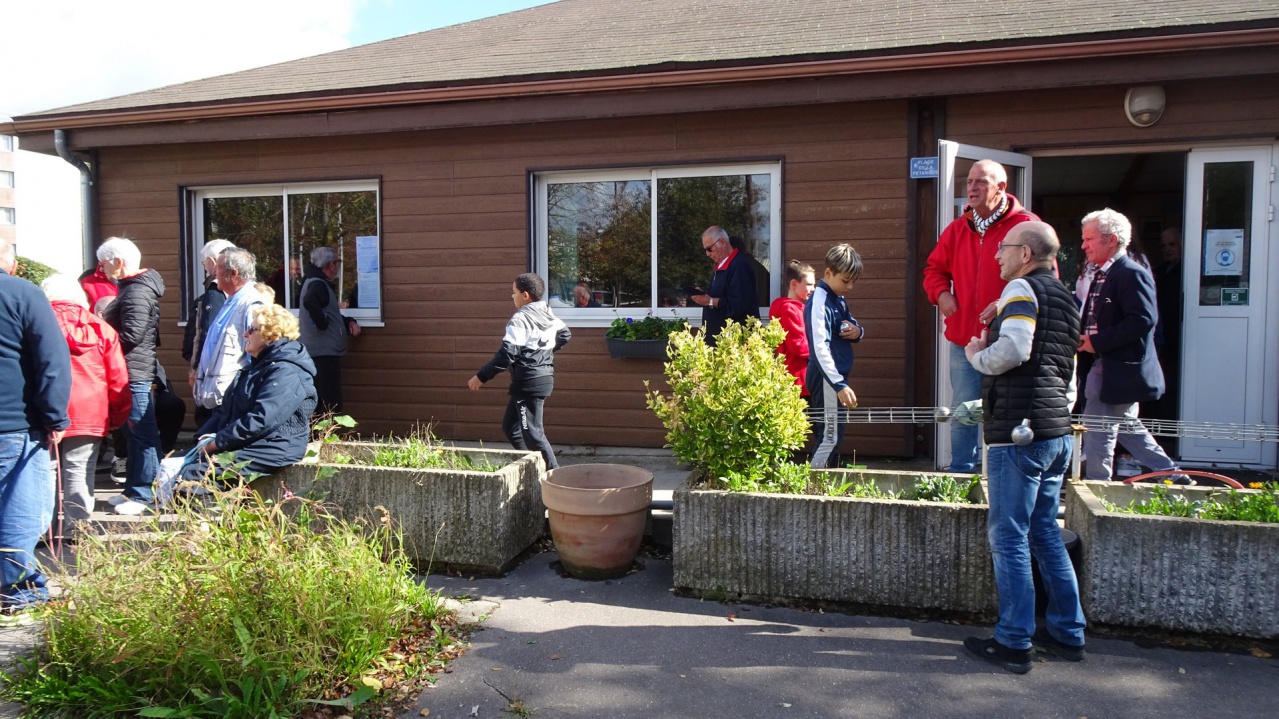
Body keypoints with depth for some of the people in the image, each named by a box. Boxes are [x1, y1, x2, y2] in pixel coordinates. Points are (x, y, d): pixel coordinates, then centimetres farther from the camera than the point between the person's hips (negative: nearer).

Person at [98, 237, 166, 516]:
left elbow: (130, 335, -22)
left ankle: (145, 495, -1)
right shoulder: (131, 287, 17)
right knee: (135, 432, 17)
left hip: (134, 373, -11)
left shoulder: (137, 291, -16)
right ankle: (134, 489, 27)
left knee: (142, 433, -6)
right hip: (131, 372, 11)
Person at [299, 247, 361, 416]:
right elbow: (310, 302, -36)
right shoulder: (318, 284, -14)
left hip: (325, 352, 11)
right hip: (324, 352, -11)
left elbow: (330, 313, 26)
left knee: (322, 402, 16)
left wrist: (349, 322, 8)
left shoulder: (320, 283, 18)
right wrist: (323, 323, -23)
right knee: (331, 404, -11)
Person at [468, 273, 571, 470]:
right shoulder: (548, 314, 9)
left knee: (532, 433, -3)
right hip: (544, 377, 9)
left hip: (528, 382, -9)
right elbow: (565, 335, 25)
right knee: (511, 426, 18)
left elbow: (507, 354, -23)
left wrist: (481, 376, -17)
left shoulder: (520, 319, -17)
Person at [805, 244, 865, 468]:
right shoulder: (819, 301, -17)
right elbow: (820, 348, -26)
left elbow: (851, 323, 24)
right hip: (826, 378, -9)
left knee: (829, 436, 14)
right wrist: (840, 385, -32)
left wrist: (857, 331, -3)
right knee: (830, 438, -8)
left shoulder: (839, 299, 12)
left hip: (836, 376, 9)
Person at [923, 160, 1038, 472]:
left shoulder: (1025, 226, -5)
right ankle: (960, 473, 24)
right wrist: (941, 293, 1)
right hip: (963, 339, 5)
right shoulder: (957, 229, 11)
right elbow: (935, 268, 22)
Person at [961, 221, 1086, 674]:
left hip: (1018, 433, -9)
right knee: (1044, 532, 17)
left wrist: (975, 356, -7)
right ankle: (1068, 633, 23)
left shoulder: (1022, 288, -8)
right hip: (1056, 433, 9)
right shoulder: (1064, 297, 20)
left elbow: (1012, 349, -24)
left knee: (1008, 538, -2)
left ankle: (1014, 643, 4)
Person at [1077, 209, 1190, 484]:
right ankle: (1173, 475, 29)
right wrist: (1083, 338, 5)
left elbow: (1144, 320, -24)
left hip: (1120, 371, -10)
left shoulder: (1132, 274, -14)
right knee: (1127, 429, 19)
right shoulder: (1101, 275, 16)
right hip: (1105, 367, 10)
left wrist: (1097, 342, -22)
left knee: (1097, 434, -5)